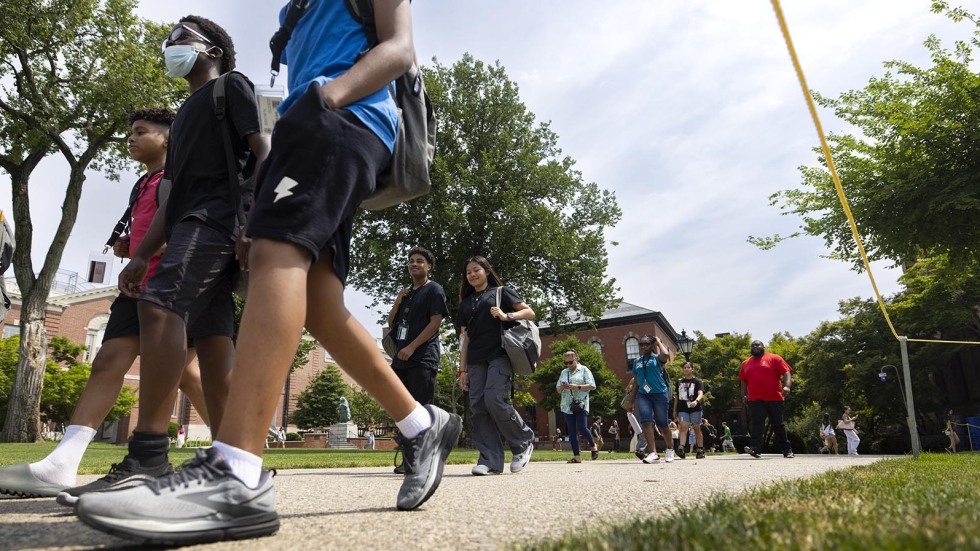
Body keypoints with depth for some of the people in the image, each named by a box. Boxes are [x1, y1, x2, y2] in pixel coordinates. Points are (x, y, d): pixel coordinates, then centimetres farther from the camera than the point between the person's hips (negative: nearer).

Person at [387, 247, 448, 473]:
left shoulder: (434, 290, 0)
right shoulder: (406, 292, 23)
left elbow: (435, 322, -10)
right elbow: (391, 323, 22)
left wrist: (411, 347, -16)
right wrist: (398, 301, 5)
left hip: (423, 359, -8)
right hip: (401, 359, 8)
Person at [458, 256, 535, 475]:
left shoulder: (501, 292, 10)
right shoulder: (465, 303, 22)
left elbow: (530, 312, 4)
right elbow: (464, 338, 18)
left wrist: (506, 316, -13)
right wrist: (463, 369, 10)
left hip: (500, 356, -5)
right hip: (476, 361, 5)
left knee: (495, 401, -19)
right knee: (478, 408, -5)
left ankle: (524, 443, 3)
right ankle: (490, 461, -2)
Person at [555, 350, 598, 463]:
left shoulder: (584, 370, 3)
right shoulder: (563, 372, 16)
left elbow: (592, 386, -6)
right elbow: (558, 390, 19)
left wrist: (576, 387, -17)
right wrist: (562, 387, -6)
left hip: (581, 404, -5)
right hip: (567, 406, 5)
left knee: (582, 428, -15)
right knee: (571, 432, 2)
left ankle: (593, 446, 12)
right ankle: (577, 456, 7)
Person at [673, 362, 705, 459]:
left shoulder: (697, 381, 2)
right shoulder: (679, 381, 14)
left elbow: (701, 394, -14)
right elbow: (677, 397, 20)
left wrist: (696, 401, -34)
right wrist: (675, 410, 19)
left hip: (695, 409, -2)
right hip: (682, 409, 2)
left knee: (697, 429, 5)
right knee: (683, 427, -15)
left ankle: (701, 451, 15)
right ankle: (681, 448, -28)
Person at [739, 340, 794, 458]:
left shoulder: (774, 358, 4)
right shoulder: (745, 363, 16)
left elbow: (786, 373, -4)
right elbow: (743, 381, 22)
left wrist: (786, 386, -20)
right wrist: (744, 395, 11)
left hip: (775, 399, -2)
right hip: (755, 400, 2)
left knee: (778, 425, 7)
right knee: (756, 424, -11)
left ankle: (787, 450, 19)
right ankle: (755, 448, -21)